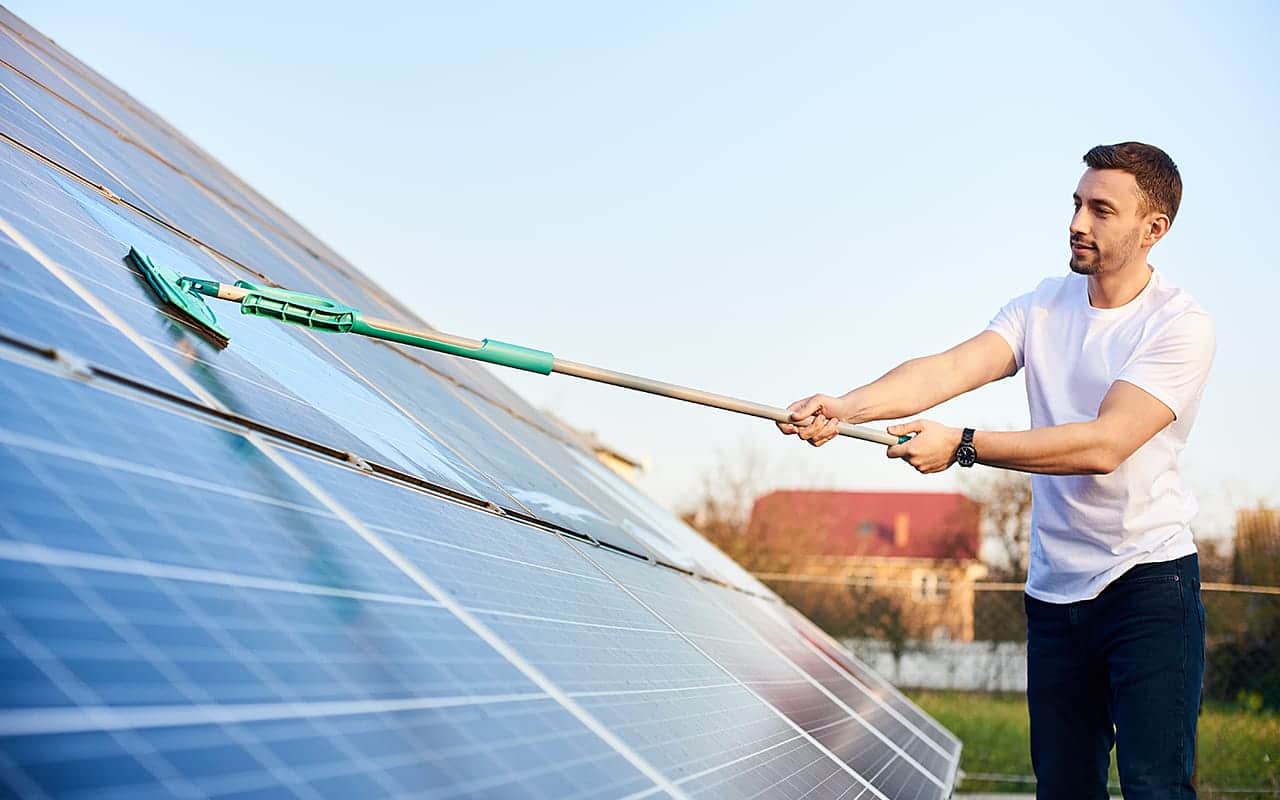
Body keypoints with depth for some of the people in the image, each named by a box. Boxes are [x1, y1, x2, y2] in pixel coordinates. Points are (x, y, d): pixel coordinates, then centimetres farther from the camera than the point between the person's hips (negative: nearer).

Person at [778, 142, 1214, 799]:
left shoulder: (1180, 326, -11)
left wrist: (962, 446, -26)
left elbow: (1104, 444, -22)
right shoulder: (1044, 306, 7)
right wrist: (845, 408, -25)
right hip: (1054, 590, 5)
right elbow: (950, 368, -8)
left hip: (1148, 580, -5)